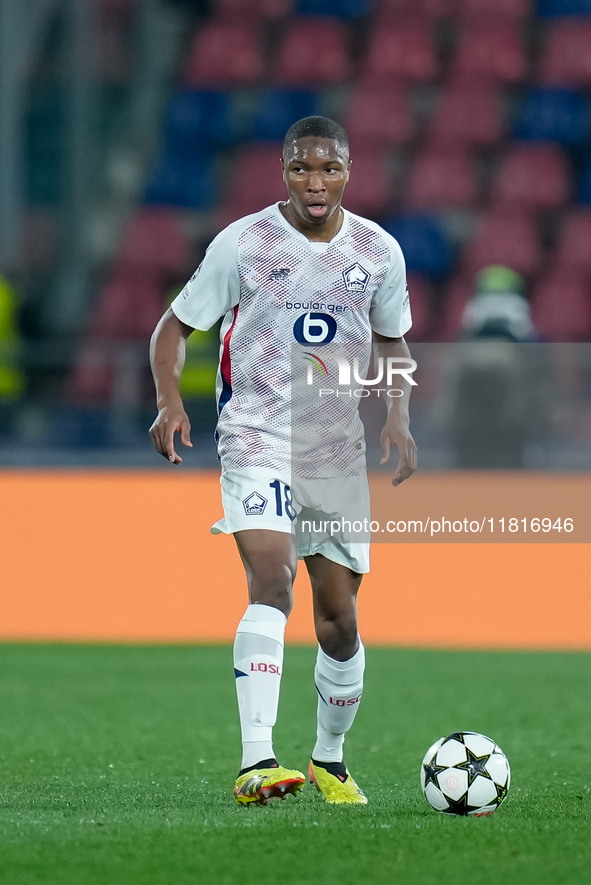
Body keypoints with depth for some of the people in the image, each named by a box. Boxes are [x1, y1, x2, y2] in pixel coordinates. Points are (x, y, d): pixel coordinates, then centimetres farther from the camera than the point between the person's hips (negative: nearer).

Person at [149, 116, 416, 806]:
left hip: (340, 449, 4)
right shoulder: (243, 243, -7)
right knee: (271, 579, -26)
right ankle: (255, 764, -34)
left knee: (338, 617, 7)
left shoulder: (378, 251, 3)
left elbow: (393, 341, 18)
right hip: (256, 440, -4)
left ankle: (330, 760, 31)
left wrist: (398, 415, 2)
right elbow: (176, 326, 1)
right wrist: (169, 400, -17)